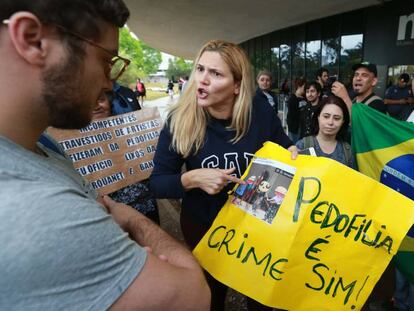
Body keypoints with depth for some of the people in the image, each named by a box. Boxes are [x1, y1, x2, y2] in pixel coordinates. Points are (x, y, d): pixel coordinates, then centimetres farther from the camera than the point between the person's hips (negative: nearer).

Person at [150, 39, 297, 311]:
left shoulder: (262, 115, -17)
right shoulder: (180, 120, -20)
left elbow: (285, 149, 2)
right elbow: (158, 182, -15)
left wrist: (294, 154, -20)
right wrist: (192, 179, -33)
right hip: (203, 224, 0)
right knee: (212, 288, 25)